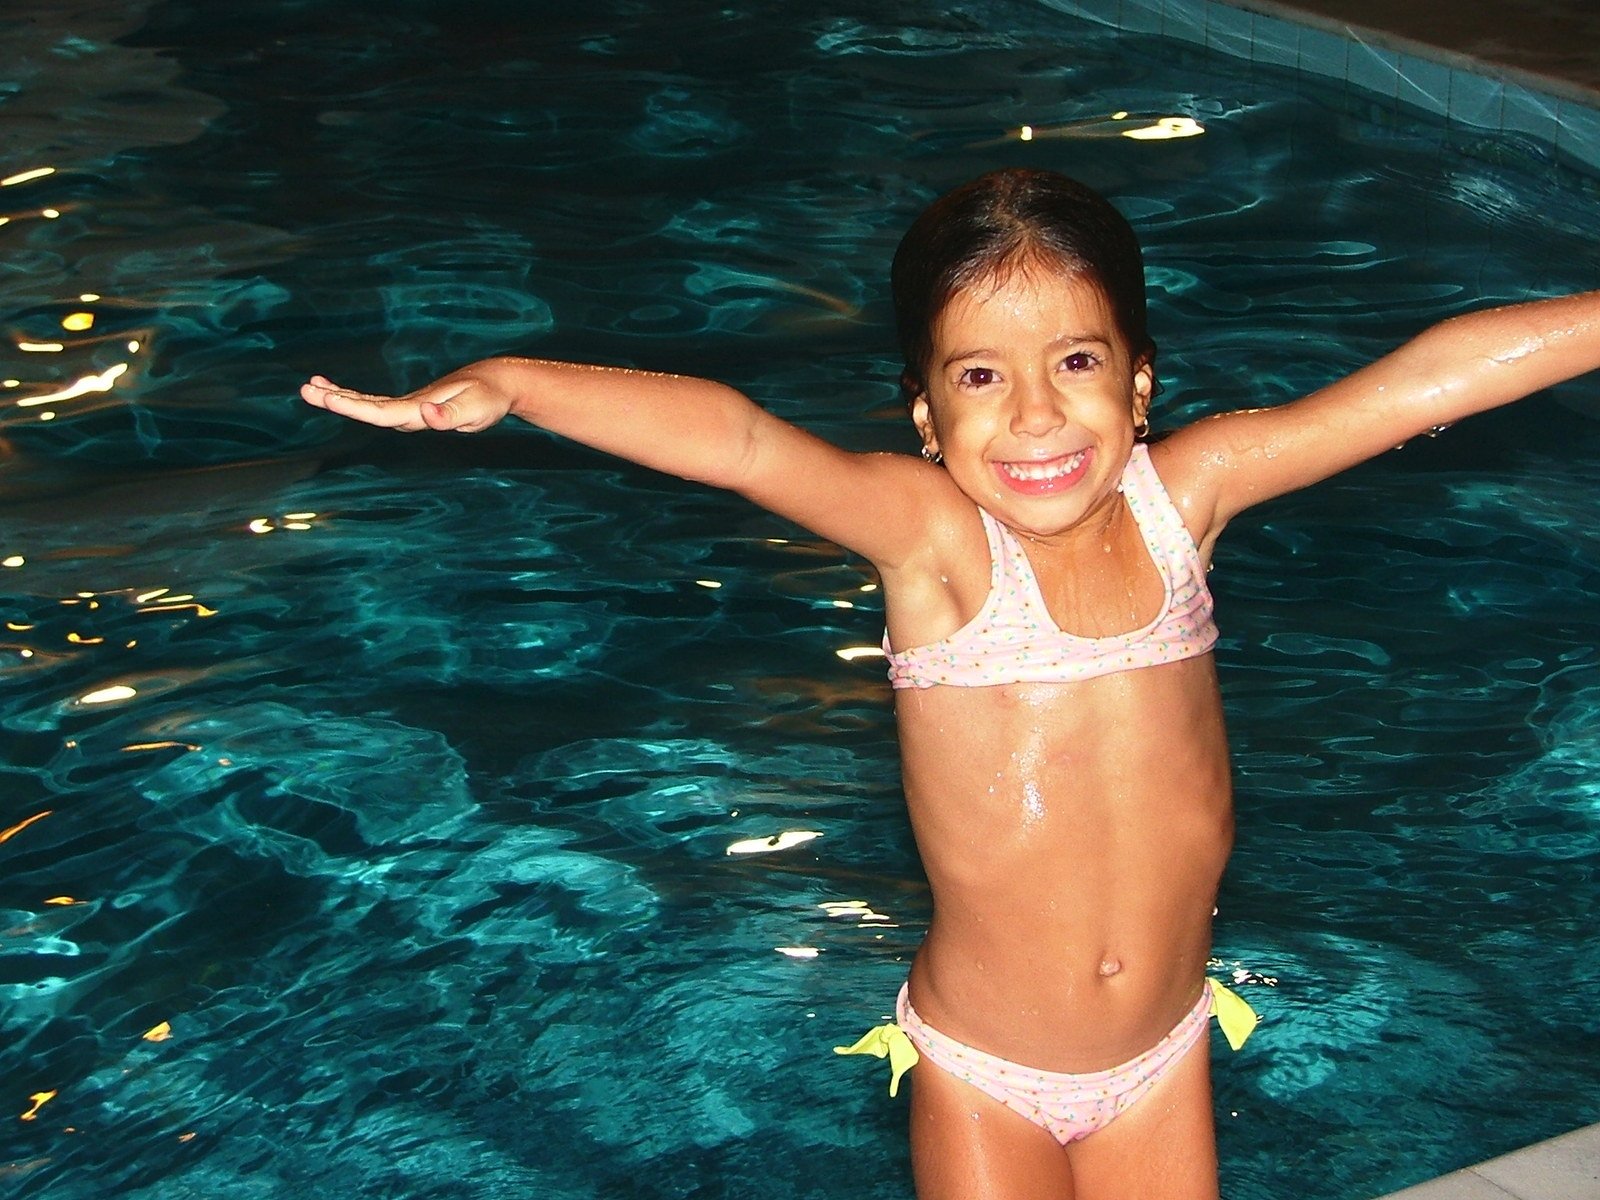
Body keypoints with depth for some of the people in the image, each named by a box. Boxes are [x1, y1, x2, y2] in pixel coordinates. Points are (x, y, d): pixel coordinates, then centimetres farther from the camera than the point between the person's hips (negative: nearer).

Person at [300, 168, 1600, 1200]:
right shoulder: (932, 532, -21)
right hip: (984, 1076, -3)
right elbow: (740, 439, -37)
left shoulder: (1179, 495, -10)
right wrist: (509, 384, -48)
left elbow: (1413, 386, -11)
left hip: (1163, 1060, 3)